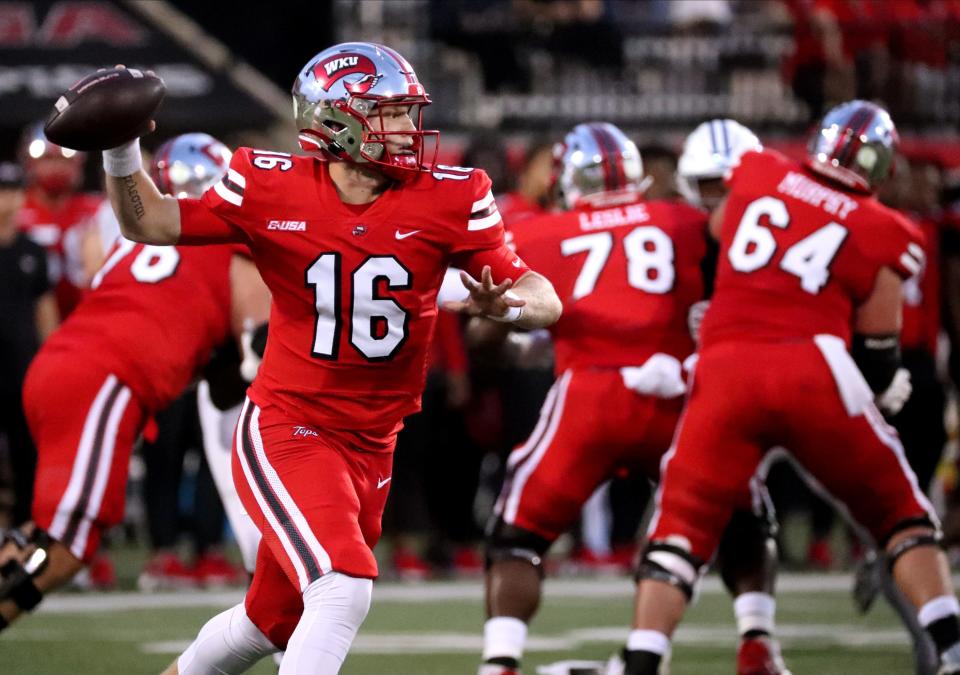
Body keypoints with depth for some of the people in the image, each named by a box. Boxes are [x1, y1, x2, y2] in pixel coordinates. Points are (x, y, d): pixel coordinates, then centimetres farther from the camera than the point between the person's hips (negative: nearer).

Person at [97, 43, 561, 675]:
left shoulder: (448, 199, -7)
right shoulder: (273, 190, -9)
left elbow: (544, 301, -8)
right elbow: (150, 223, 3)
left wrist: (505, 304, -30)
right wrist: (120, 149, -14)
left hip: (371, 446, 4)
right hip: (286, 432, -4)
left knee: (272, 621, 16)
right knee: (343, 590, -24)